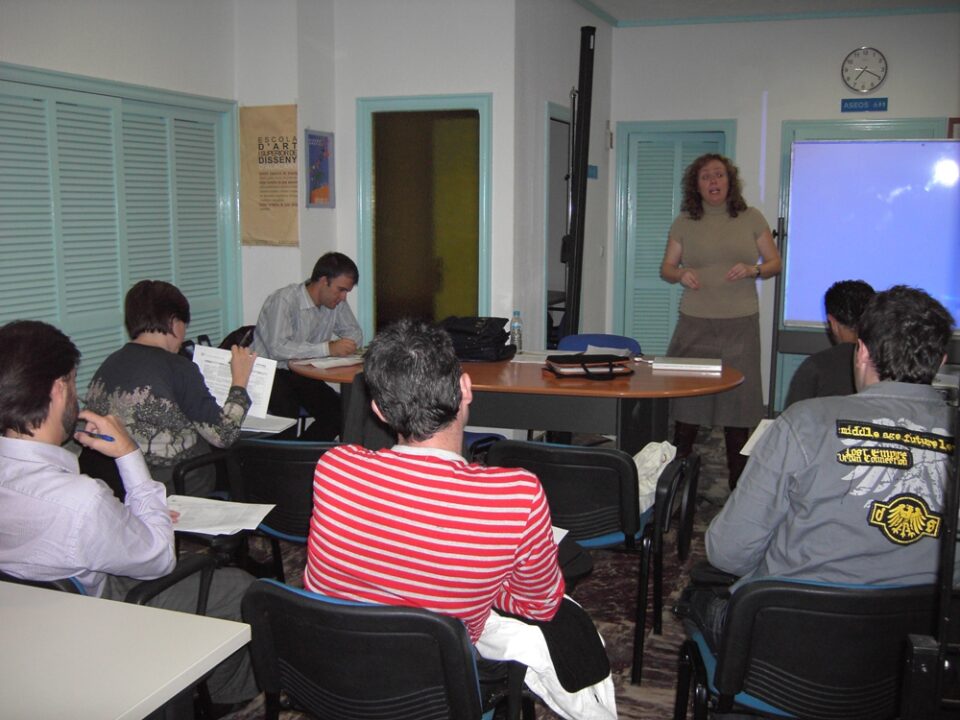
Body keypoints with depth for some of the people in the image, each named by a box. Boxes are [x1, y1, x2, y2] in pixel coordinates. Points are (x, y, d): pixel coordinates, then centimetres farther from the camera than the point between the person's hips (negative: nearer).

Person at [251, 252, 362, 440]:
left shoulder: (337, 302, 2)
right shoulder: (285, 300, -21)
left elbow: (355, 332, 13)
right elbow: (278, 348, -31)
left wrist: (346, 346, -12)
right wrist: (328, 348, -32)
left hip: (302, 375, 7)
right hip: (269, 373, -7)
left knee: (339, 413, -13)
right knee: (288, 414, -31)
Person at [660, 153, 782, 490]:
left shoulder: (751, 219, 7)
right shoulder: (684, 222, 8)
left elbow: (775, 262, 10)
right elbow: (666, 268, 12)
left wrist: (752, 270, -11)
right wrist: (681, 274, -10)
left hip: (741, 324, 0)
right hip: (695, 324, 1)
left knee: (738, 398, 1)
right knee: (687, 398, 0)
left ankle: (738, 482, 11)